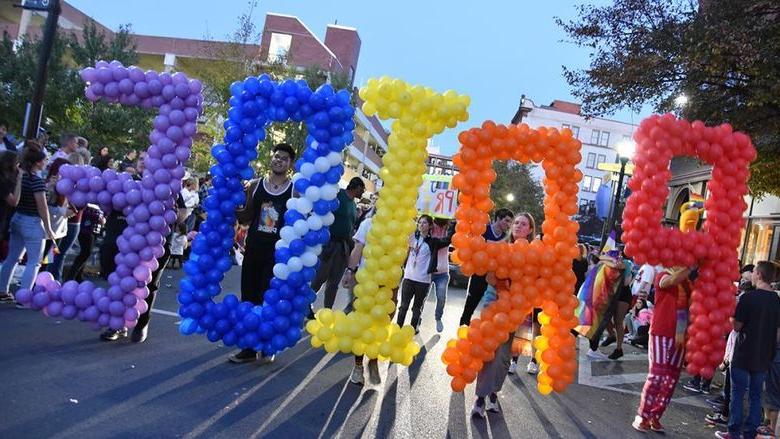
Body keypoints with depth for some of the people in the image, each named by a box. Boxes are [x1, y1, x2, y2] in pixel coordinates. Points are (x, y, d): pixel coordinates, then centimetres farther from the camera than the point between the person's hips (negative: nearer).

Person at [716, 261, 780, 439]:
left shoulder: (748, 297, -15)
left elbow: (737, 326, -10)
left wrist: (735, 313, 7)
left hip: (744, 354, -5)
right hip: (764, 357, 5)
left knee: (737, 393, 5)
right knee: (755, 396, 12)